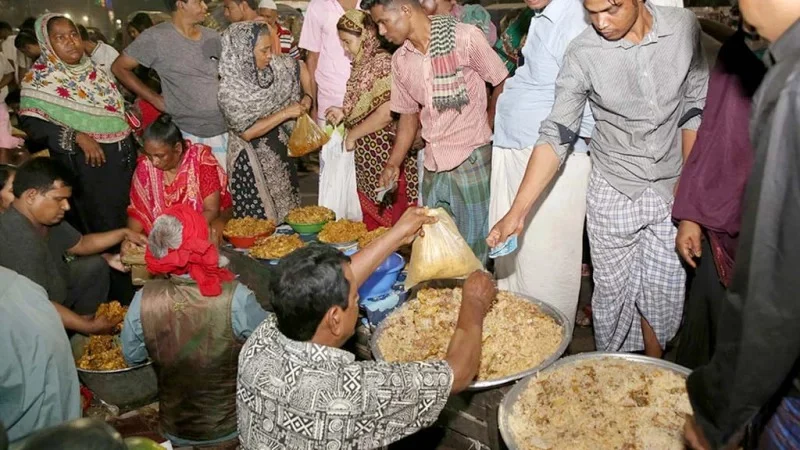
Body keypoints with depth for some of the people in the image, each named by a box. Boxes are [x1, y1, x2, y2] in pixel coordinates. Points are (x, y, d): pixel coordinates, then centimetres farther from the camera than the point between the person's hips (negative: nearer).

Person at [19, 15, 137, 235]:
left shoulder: (92, 66, 9)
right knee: (100, 224, 0)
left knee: (127, 218, 14)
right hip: (85, 162, -6)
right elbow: (30, 122, -17)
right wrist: (78, 137, -26)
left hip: (122, 156, 6)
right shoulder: (40, 77, -9)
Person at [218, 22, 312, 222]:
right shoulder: (230, 90, -26)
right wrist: (285, 113, -25)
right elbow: (247, 132, -27)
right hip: (253, 162, -6)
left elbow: (301, 67, 10)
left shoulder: (274, 64, -10)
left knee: (288, 211, 19)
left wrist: (307, 96, -4)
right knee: (263, 220, 4)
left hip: (280, 149, 6)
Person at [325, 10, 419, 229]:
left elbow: (385, 112, -23)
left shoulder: (382, 63, -15)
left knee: (390, 220, 0)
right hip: (367, 157, 9)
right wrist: (343, 113, 5)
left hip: (385, 156, -9)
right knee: (372, 219, 16)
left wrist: (353, 134, -13)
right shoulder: (362, 66, 12)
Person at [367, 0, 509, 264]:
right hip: (433, 166, 6)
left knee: (473, 246, 4)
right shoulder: (400, 60, 7)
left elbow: (503, 84, -3)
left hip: (471, 160, -5)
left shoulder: (464, 37, -11)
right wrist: (394, 164, 9)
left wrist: (486, 127, -1)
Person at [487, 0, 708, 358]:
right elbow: (556, 136, -17)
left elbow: (696, 104, 4)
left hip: (671, 191, 2)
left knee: (664, 295, 9)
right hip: (613, 193, -2)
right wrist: (517, 212, -24)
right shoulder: (582, 54, -14)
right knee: (613, 292, 9)